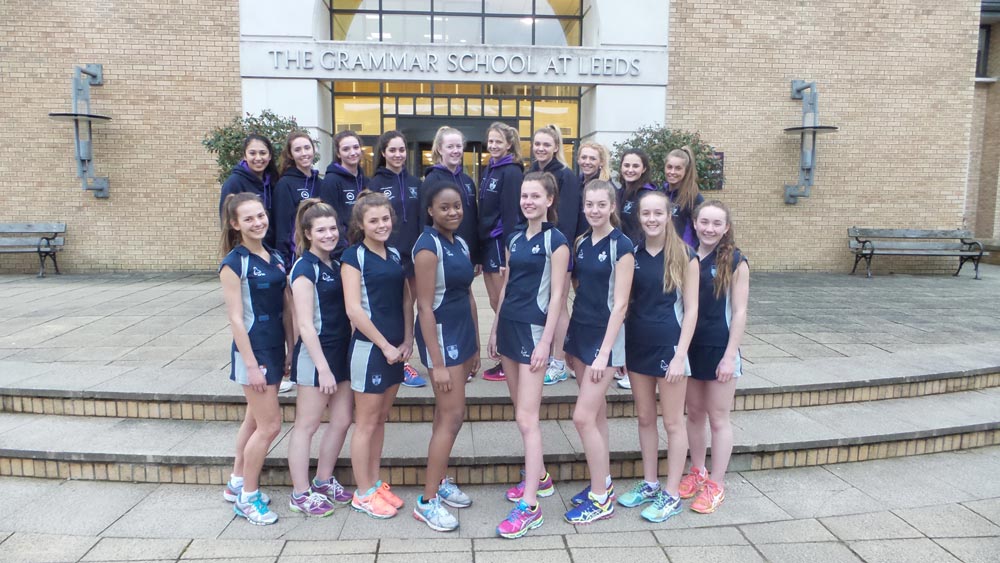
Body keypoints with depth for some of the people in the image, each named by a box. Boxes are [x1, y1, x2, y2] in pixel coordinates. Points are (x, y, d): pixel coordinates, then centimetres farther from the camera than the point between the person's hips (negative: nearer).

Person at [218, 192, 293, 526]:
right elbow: (236, 317, -15)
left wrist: (291, 350, 10)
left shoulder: (275, 258, 8)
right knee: (270, 425, -3)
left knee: (255, 420, 17)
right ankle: (247, 497, 14)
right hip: (252, 350, -7)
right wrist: (251, 364, -17)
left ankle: (237, 484, 33)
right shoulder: (234, 263, -12)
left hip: (275, 348, 7)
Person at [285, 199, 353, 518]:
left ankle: (323, 481, 30)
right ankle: (300, 494, 16)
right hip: (315, 355, -8)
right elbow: (305, 325, -17)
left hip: (341, 352, 8)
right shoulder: (305, 268, -13)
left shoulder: (336, 264, 10)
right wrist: (323, 368, -19)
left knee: (342, 420, 13)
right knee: (307, 425, 4)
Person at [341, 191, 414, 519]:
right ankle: (363, 493, 18)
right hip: (369, 348, -6)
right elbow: (354, 309, -16)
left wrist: (407, 341, 1)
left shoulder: (395, 255, 10)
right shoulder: (354, 256, -9)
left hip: (395, 349, 6)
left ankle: (375, 483, 29)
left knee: (381, 419, 16)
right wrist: (385, 345, -15)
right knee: (366, 423, 5)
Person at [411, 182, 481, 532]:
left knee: (446, 412, 15)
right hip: (440, 333, -8)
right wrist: (437, 363, -20)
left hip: (463, 332, 8)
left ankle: (441, 481, 29)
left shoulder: (460, 244, 10)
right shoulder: (428, 247, -15)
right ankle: (427, 501, 4)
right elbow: (425, 307, -19)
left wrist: (475, 344, 15)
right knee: (453, 415, -6)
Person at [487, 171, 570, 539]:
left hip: (534, 329, -7)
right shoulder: (515, 239, 13)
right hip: (509, 326, 8)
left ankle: (530, 506, -3)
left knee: (527, 417, -9)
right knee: (522, 411, 15)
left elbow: (557, 295, -11)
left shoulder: (555, 241, -7)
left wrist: (545, 341, -16)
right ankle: (539, 477, 31)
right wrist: (495, 329, 15)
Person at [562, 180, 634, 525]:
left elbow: (620, 304, -15)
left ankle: (601, 499, 7)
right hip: (579, 331, 7)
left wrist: (604, 352, -18)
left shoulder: (621, 245, -12)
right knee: (597, 413, 15)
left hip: (605, 336, -7)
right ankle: (603, 483, 28)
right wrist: (570, 342, 12)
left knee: (583, 417, -7)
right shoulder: (581, 243, 8)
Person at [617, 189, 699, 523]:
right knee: (645, 418, 15)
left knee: (672, 422, 6)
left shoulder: (684, 256, -8)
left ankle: (671, 495, 17)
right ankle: (649, 483, 29)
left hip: (669, 344, -4)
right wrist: (618, 347, 5)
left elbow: (690, 309, -8)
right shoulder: (633, 254, 3)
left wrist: (680, 355, -14)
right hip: (637, 344, 5)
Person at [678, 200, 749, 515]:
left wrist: (730, 356, -14)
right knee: (694, 413, 15)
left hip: (719, 347, -4)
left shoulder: (735, 262, -9)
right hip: (689, 345, 4)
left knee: (718, 418, 6)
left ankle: (716, 484, 17)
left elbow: (739, 312, -10)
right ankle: (697, 472, 32)